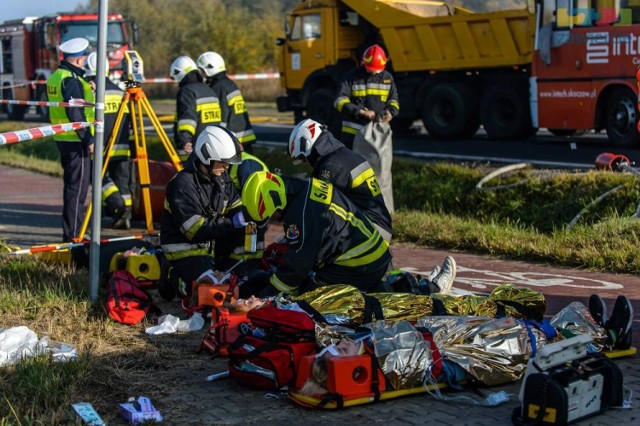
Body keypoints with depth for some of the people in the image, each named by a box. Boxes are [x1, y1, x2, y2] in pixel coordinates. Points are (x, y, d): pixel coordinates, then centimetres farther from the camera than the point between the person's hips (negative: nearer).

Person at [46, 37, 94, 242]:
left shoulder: (55, 77, 15)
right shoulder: (71, 79, -15)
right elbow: (75, 113, -21)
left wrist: (86, 89, 19)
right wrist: (88, 139, -18)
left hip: (63, 139, 10)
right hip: (75, 141, -10)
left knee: (73, 186, 15)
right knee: (77, 188, -6)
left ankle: (72, 232, 21)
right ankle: (73, 235, -4)